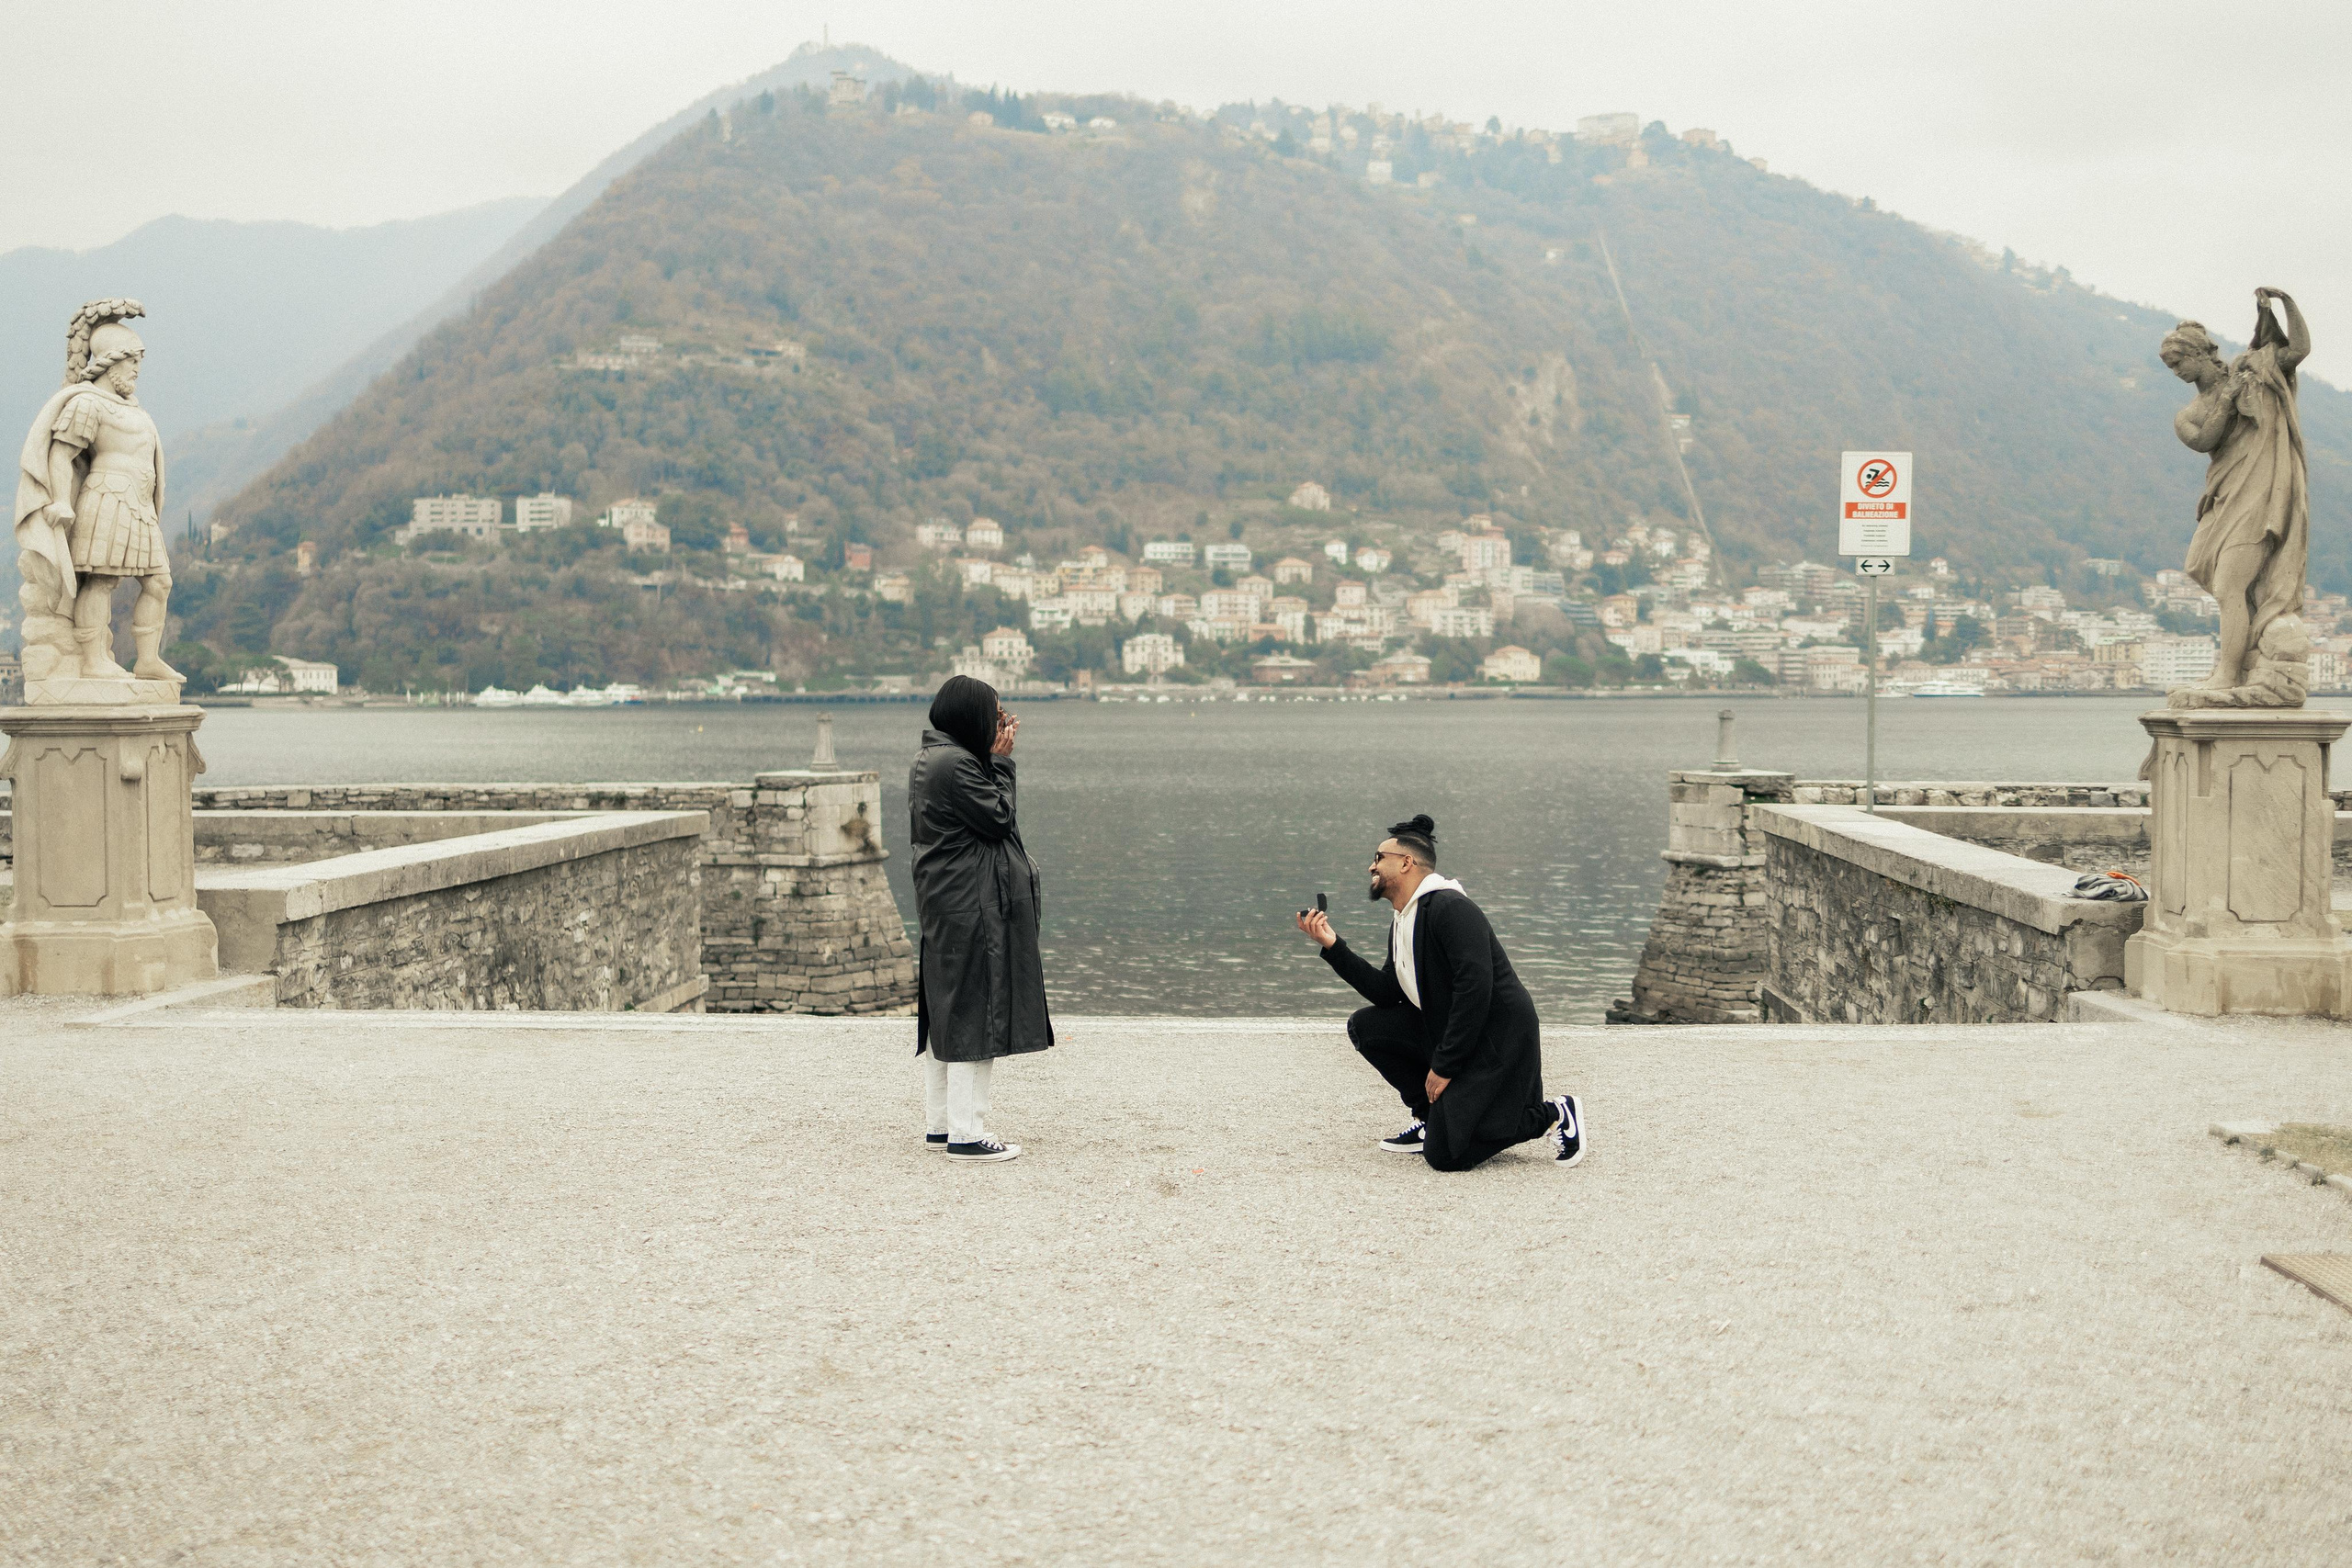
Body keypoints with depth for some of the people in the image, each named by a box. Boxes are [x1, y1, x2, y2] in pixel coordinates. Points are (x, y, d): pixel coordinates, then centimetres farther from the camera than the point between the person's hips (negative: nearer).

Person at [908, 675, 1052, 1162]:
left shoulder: (929, 760, 13)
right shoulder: (955, 765, -19)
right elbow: (997, 819, -13)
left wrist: (994, 758, 13)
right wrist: (1000, 762, -7)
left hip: (941, 906, 11)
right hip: (972, 907, -11)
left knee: (947, 1013, 15)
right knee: (974, 1013, -6)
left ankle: (940, 1123, 22)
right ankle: (966, 1134, -4)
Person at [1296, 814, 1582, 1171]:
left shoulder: (1448, 907, -18)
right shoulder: (1401, 920, 13)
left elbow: (1476, 989, -25)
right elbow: (1387, 995, 12)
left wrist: (1444, 1066, -21)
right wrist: (1333, 947, 5)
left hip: (1497, 1043, -10)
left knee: (1445, 1154, -15)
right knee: (1366, 1026, 5)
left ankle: (1550, 1114, 0)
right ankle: (1432, 1120, 10)